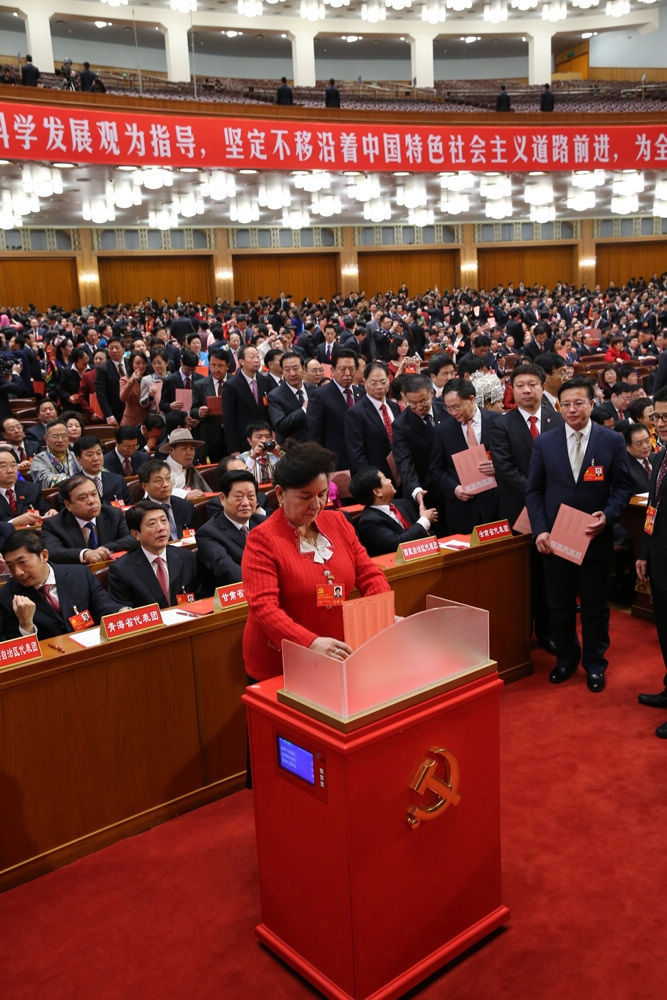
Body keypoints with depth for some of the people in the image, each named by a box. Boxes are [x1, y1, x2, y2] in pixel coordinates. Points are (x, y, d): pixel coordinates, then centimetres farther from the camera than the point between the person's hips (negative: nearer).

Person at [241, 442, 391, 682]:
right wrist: (311, 642, -37)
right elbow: (263, 607, -24)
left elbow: (369, 574, 3)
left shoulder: (338, 523, 2)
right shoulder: (262, 539, -15)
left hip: (336, 660, 5)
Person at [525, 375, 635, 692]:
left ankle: (594, 663, 28)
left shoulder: (612, 441, -2)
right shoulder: (544, 443, 1)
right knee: (559, 604, 13)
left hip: (596, 538, -1)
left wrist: (608, 515, -17)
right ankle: (565, 658, 32)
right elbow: (534, 490, 2)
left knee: (595, 605, 11)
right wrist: (540, 530, -9)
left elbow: (623, 486, 0)